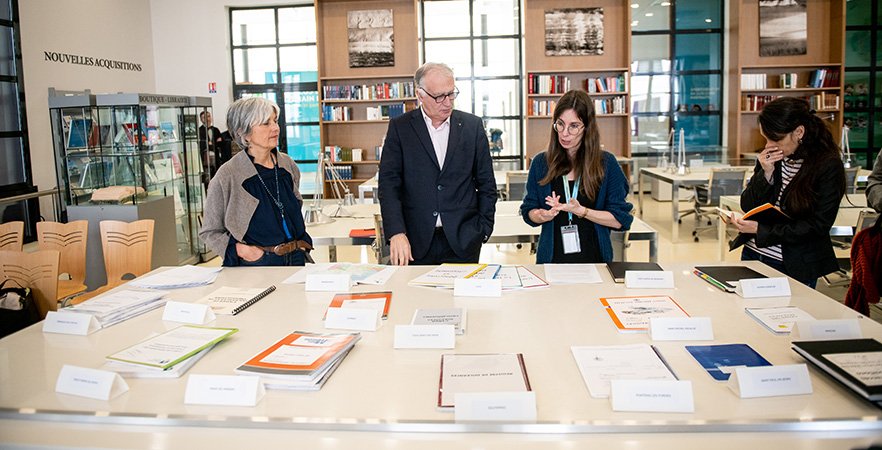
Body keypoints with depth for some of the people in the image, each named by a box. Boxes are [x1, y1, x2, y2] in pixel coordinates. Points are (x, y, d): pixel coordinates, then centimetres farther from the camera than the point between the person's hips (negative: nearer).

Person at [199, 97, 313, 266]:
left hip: (296, 259, 4)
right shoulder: (227, 176, -6)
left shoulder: (287, 165, 9)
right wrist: (239, 249, -13)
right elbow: (209, 232, 1)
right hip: (256, 265, -4)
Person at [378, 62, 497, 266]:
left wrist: (484, 230, 2)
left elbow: (486, 183, 9)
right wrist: (397, 233, -16)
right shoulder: (400, 128, 1)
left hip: (462, 241, 1)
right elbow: (388, 184, -4)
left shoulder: (472, 126, 5)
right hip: (415, 242, -1)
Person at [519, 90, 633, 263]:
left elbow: (620, 220, -6)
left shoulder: (606, 163, -3)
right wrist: (544, 215, -17)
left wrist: (581, 211, -19)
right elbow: (528, 213, 4)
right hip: (551, 257, 1)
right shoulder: (541, 163, 1)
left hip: (594, 258, -1)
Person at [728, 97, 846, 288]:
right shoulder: (770, 158, 1)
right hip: (752, 253, 5)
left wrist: (761, 230, -21)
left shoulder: (828, 166, -12)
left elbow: (818, 226, -15)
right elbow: (747, 206, 3)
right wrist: (766, 174, -13)